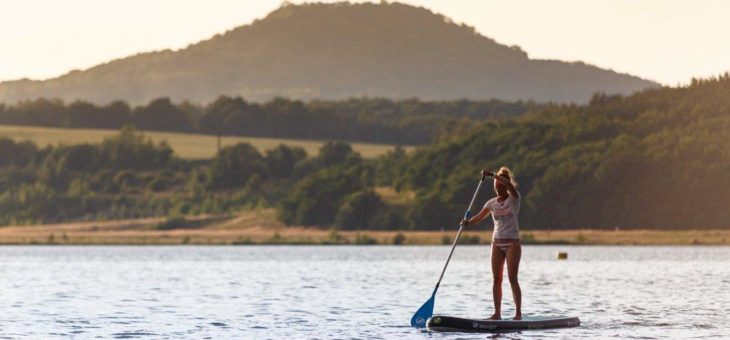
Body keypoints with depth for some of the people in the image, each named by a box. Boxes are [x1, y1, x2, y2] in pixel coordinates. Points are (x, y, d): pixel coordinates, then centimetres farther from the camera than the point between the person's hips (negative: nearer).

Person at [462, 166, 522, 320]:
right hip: (497, 243, 5)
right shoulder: (492, 203, 10)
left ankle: (518, 312, -7)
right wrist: (468, 222, -19)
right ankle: (497, 313, 4)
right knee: (496, 279, 2)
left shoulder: (514, 199, -3)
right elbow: (480, 217, 0)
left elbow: (509, 185, -23)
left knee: (512, 279, -10)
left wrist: (492, 175, -28)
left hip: (512, 243, -5)